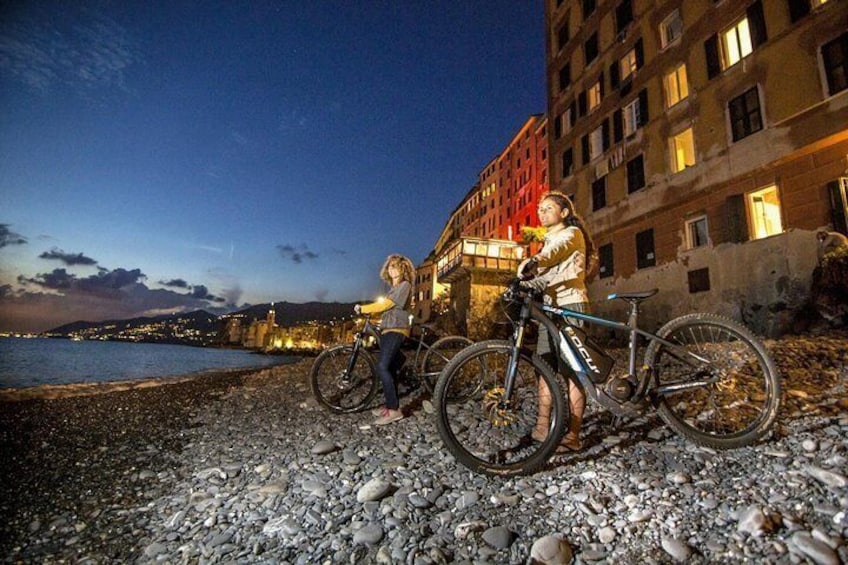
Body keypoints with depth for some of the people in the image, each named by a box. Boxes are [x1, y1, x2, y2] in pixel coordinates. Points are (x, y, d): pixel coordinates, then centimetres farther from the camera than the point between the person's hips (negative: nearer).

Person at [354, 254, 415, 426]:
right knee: (389, 369, 9)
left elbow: (385, 304, -14)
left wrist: (362, 308, -8)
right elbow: (385, 306, 14)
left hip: (396, 330, -9)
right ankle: (390, 405, 16)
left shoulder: (405, 285, -6)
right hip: (388, 330, 9)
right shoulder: (394, 287, 24)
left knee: (382, 367, -19)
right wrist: (364, 309, 2)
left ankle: (394, 409, -16)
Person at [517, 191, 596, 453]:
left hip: (570, 305, -8)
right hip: (549, 307, 8)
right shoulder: (548, 241, 27)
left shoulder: (572, 233, 1)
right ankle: (542, 427, 9)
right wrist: (524, 283, -5)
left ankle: (573, 436, -6)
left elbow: (557, 251, -23)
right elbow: (544, 273, 17)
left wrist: (533, 261, -45)